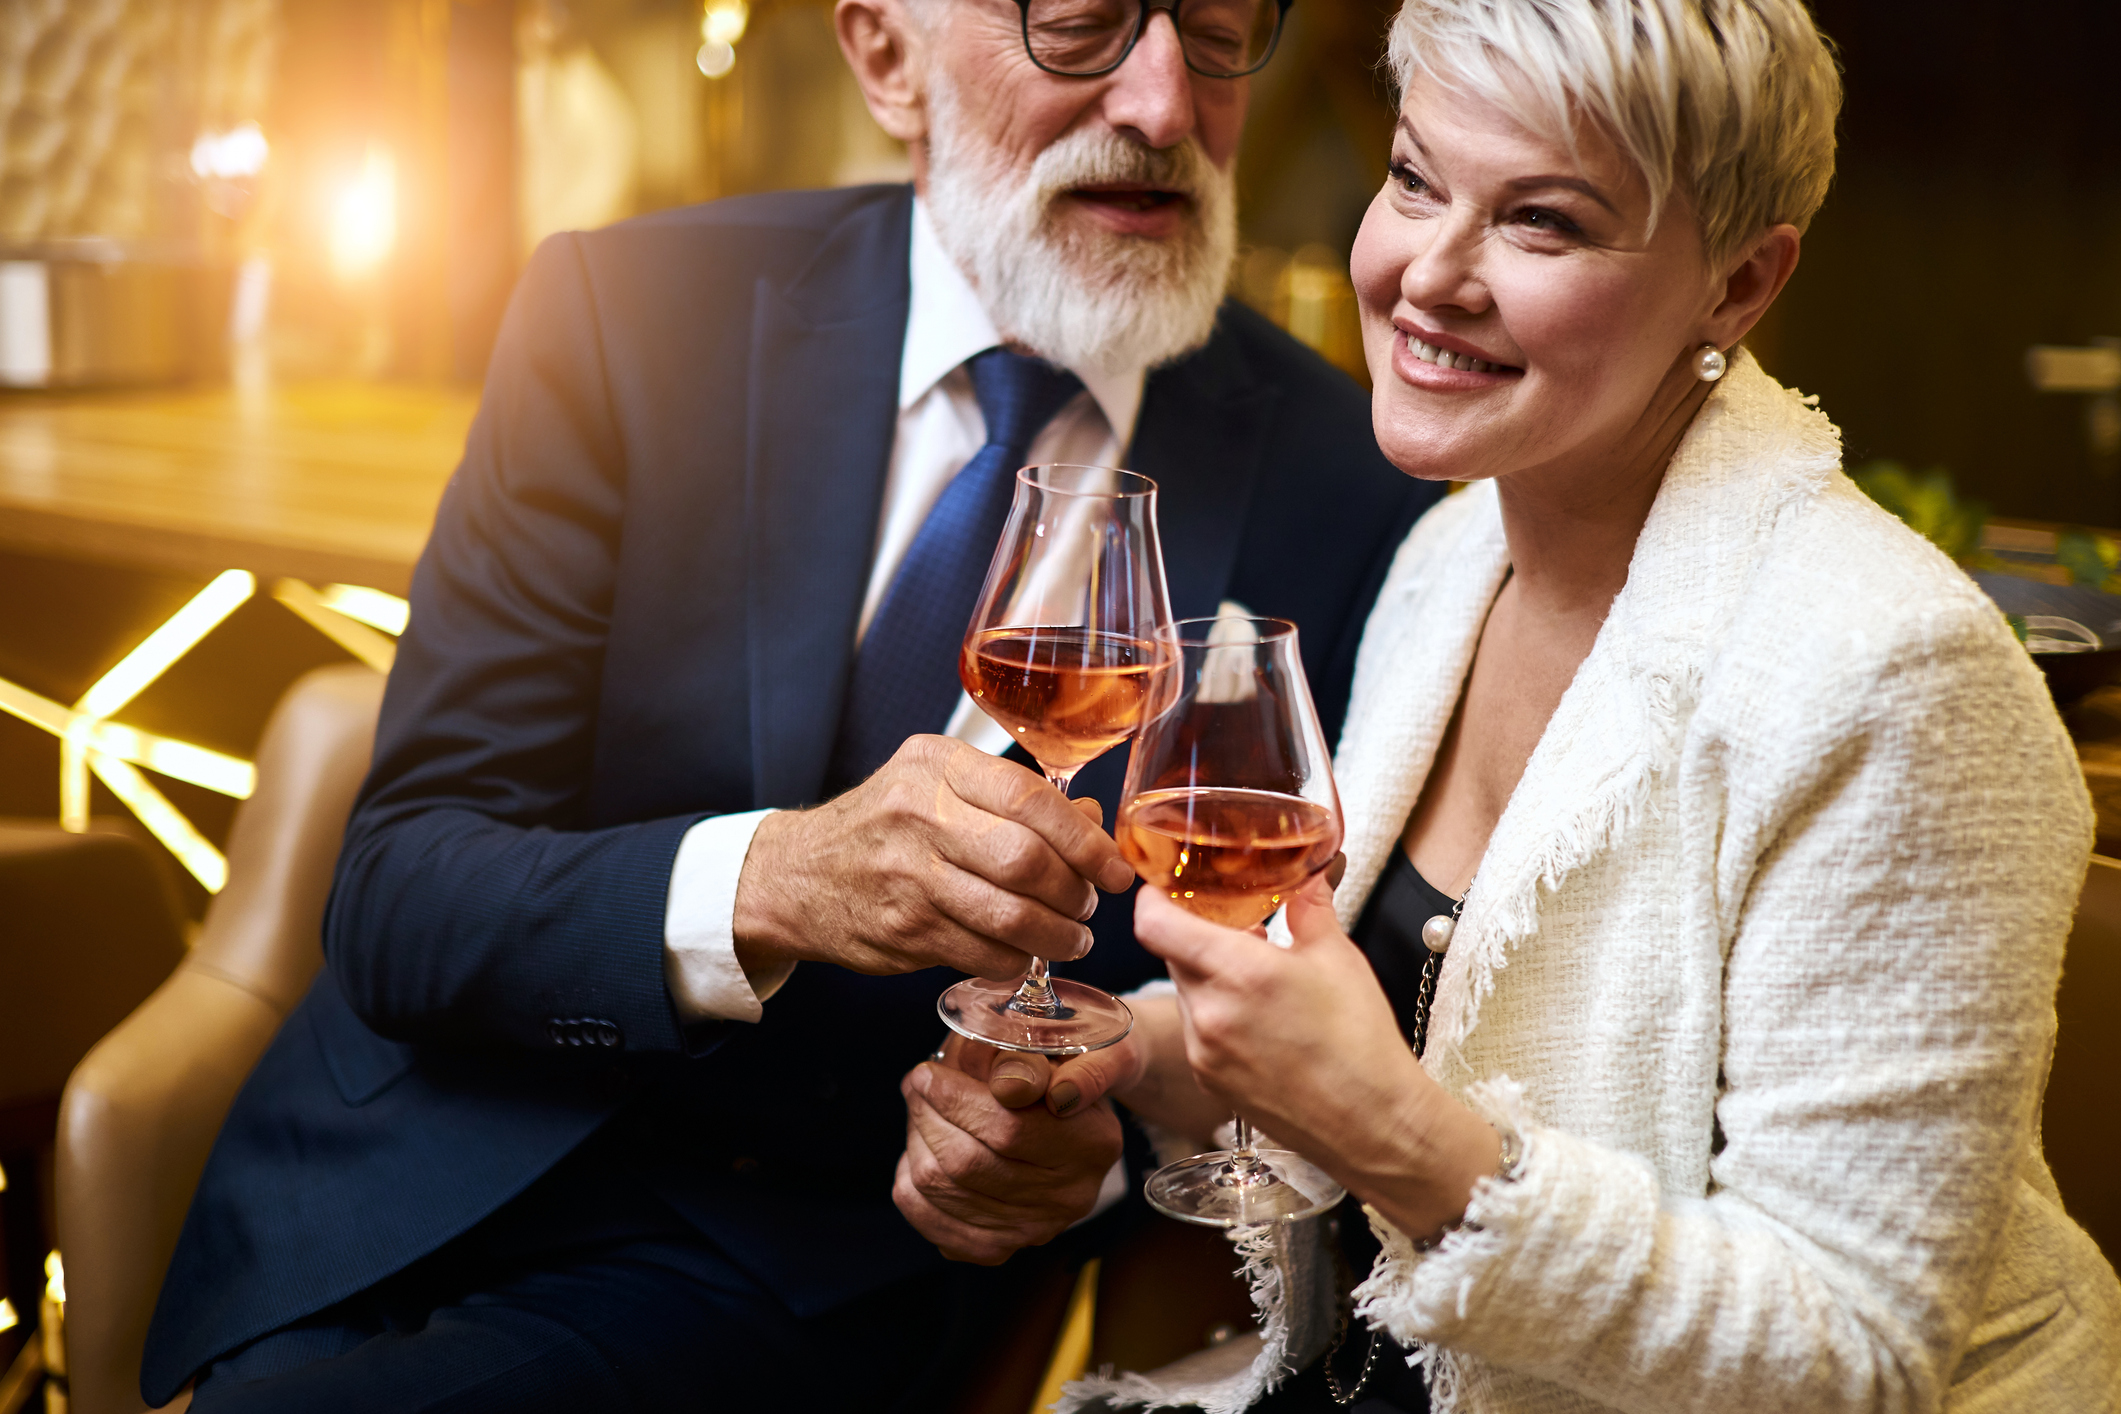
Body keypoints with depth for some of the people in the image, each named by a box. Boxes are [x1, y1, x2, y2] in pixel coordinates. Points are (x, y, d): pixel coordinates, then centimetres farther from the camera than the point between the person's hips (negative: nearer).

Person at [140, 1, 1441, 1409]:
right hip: (448, 1179, 2)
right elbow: (396, 898, -12)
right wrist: (760, 884, -32)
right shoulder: (637, 315, -8)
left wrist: (1098, 1146, -19)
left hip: (837, 1257, -2)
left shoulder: (1341, 492, -7)